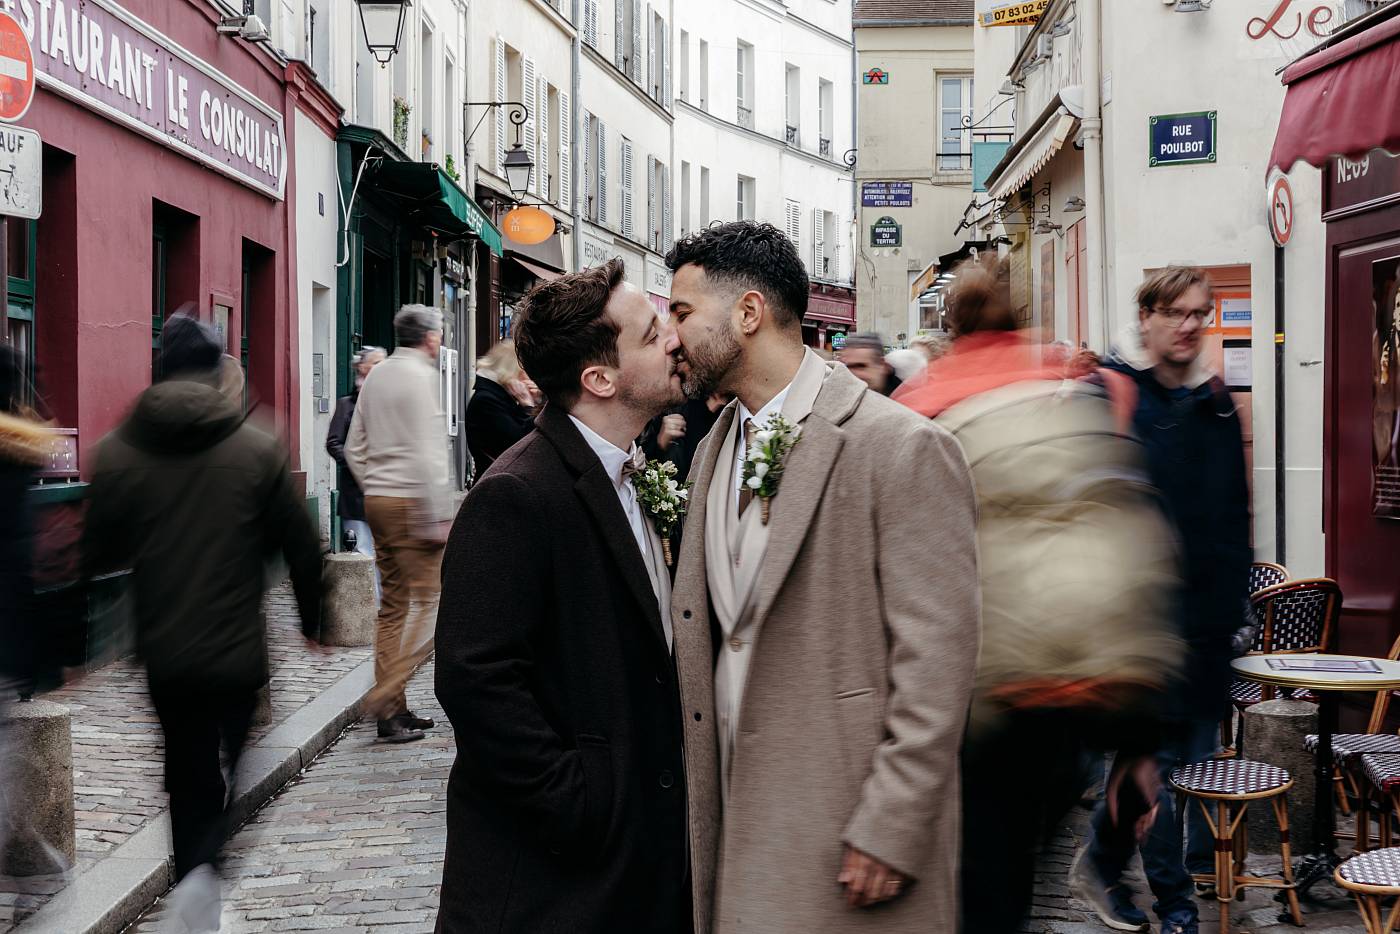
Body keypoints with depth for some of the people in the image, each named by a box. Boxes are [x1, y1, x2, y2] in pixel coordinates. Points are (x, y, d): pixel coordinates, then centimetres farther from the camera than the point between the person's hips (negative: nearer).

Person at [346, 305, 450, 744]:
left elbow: (354, 448, 17)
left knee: (393, 604, 11)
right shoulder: (418, 375, -10)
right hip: (411, 500, -9)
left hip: (377, 499, 9)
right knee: (430, 600, -6)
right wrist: (437, 518, -16)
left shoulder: (376, 376, 15)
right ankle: (386, 695, -15)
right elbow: (426, 454, -17)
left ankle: (394, 709, 13)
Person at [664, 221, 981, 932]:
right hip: (739, 813, 7)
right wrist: (701, 803, 10)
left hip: (845, 825, -6)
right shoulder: (716, 450, 12)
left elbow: (936, 660, -15)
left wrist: (892, 832, -17)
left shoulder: (905, 450, -13)